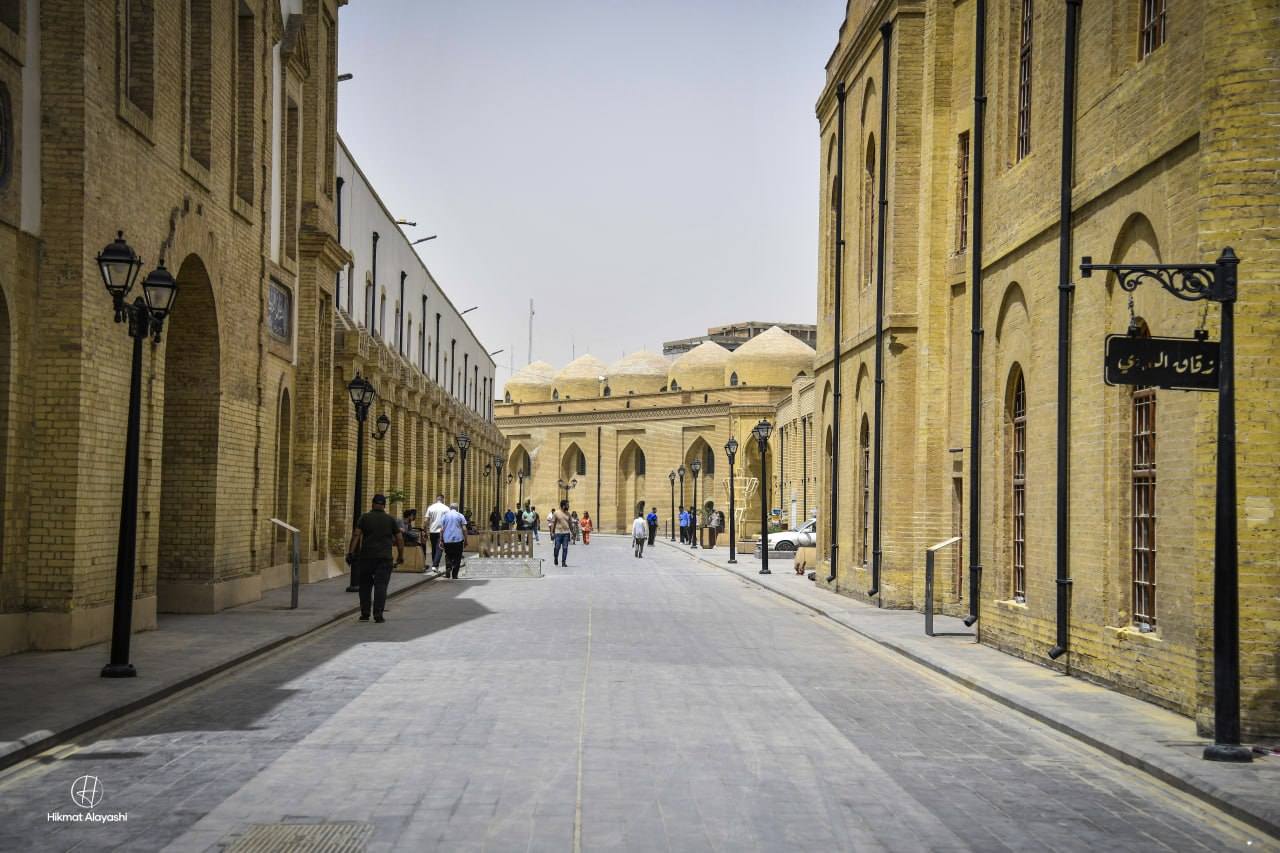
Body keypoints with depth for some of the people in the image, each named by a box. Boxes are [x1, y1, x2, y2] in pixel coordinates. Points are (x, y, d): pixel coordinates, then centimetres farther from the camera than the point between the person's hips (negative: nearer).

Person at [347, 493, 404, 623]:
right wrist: (400, 555, 16)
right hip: (384, 558, 0)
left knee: (365, 585, 11)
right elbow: (400, 539, 6)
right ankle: (378, 614, -9)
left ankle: (364, 614, 11)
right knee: (381, 586, -1)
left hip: (366, 557, 0)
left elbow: (356, 535, -6)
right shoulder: (390, 520, 6)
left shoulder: (365, 518, 4)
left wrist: (351, 552, -8)